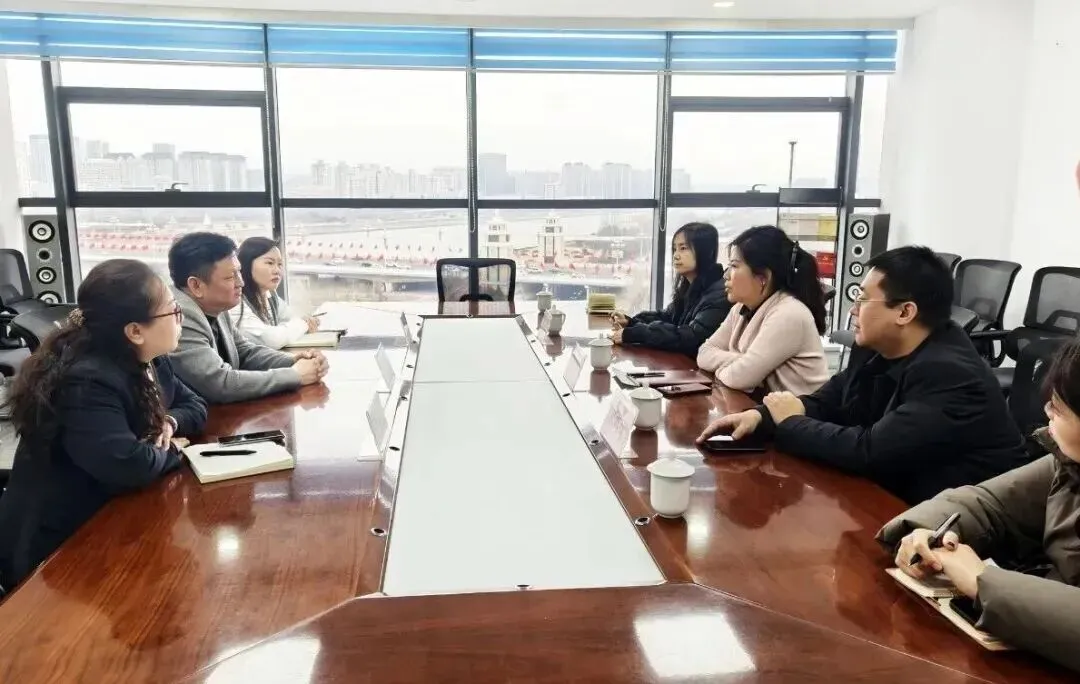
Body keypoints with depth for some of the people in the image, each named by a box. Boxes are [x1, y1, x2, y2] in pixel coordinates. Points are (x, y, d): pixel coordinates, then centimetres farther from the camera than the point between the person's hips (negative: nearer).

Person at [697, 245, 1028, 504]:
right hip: (898, 500, 7)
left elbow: (871, 452, -31)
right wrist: (761, 416, -13)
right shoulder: (876, 350, 1)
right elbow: (824, 403, 7)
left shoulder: (951, 375, -26)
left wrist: (791, 423, -16)